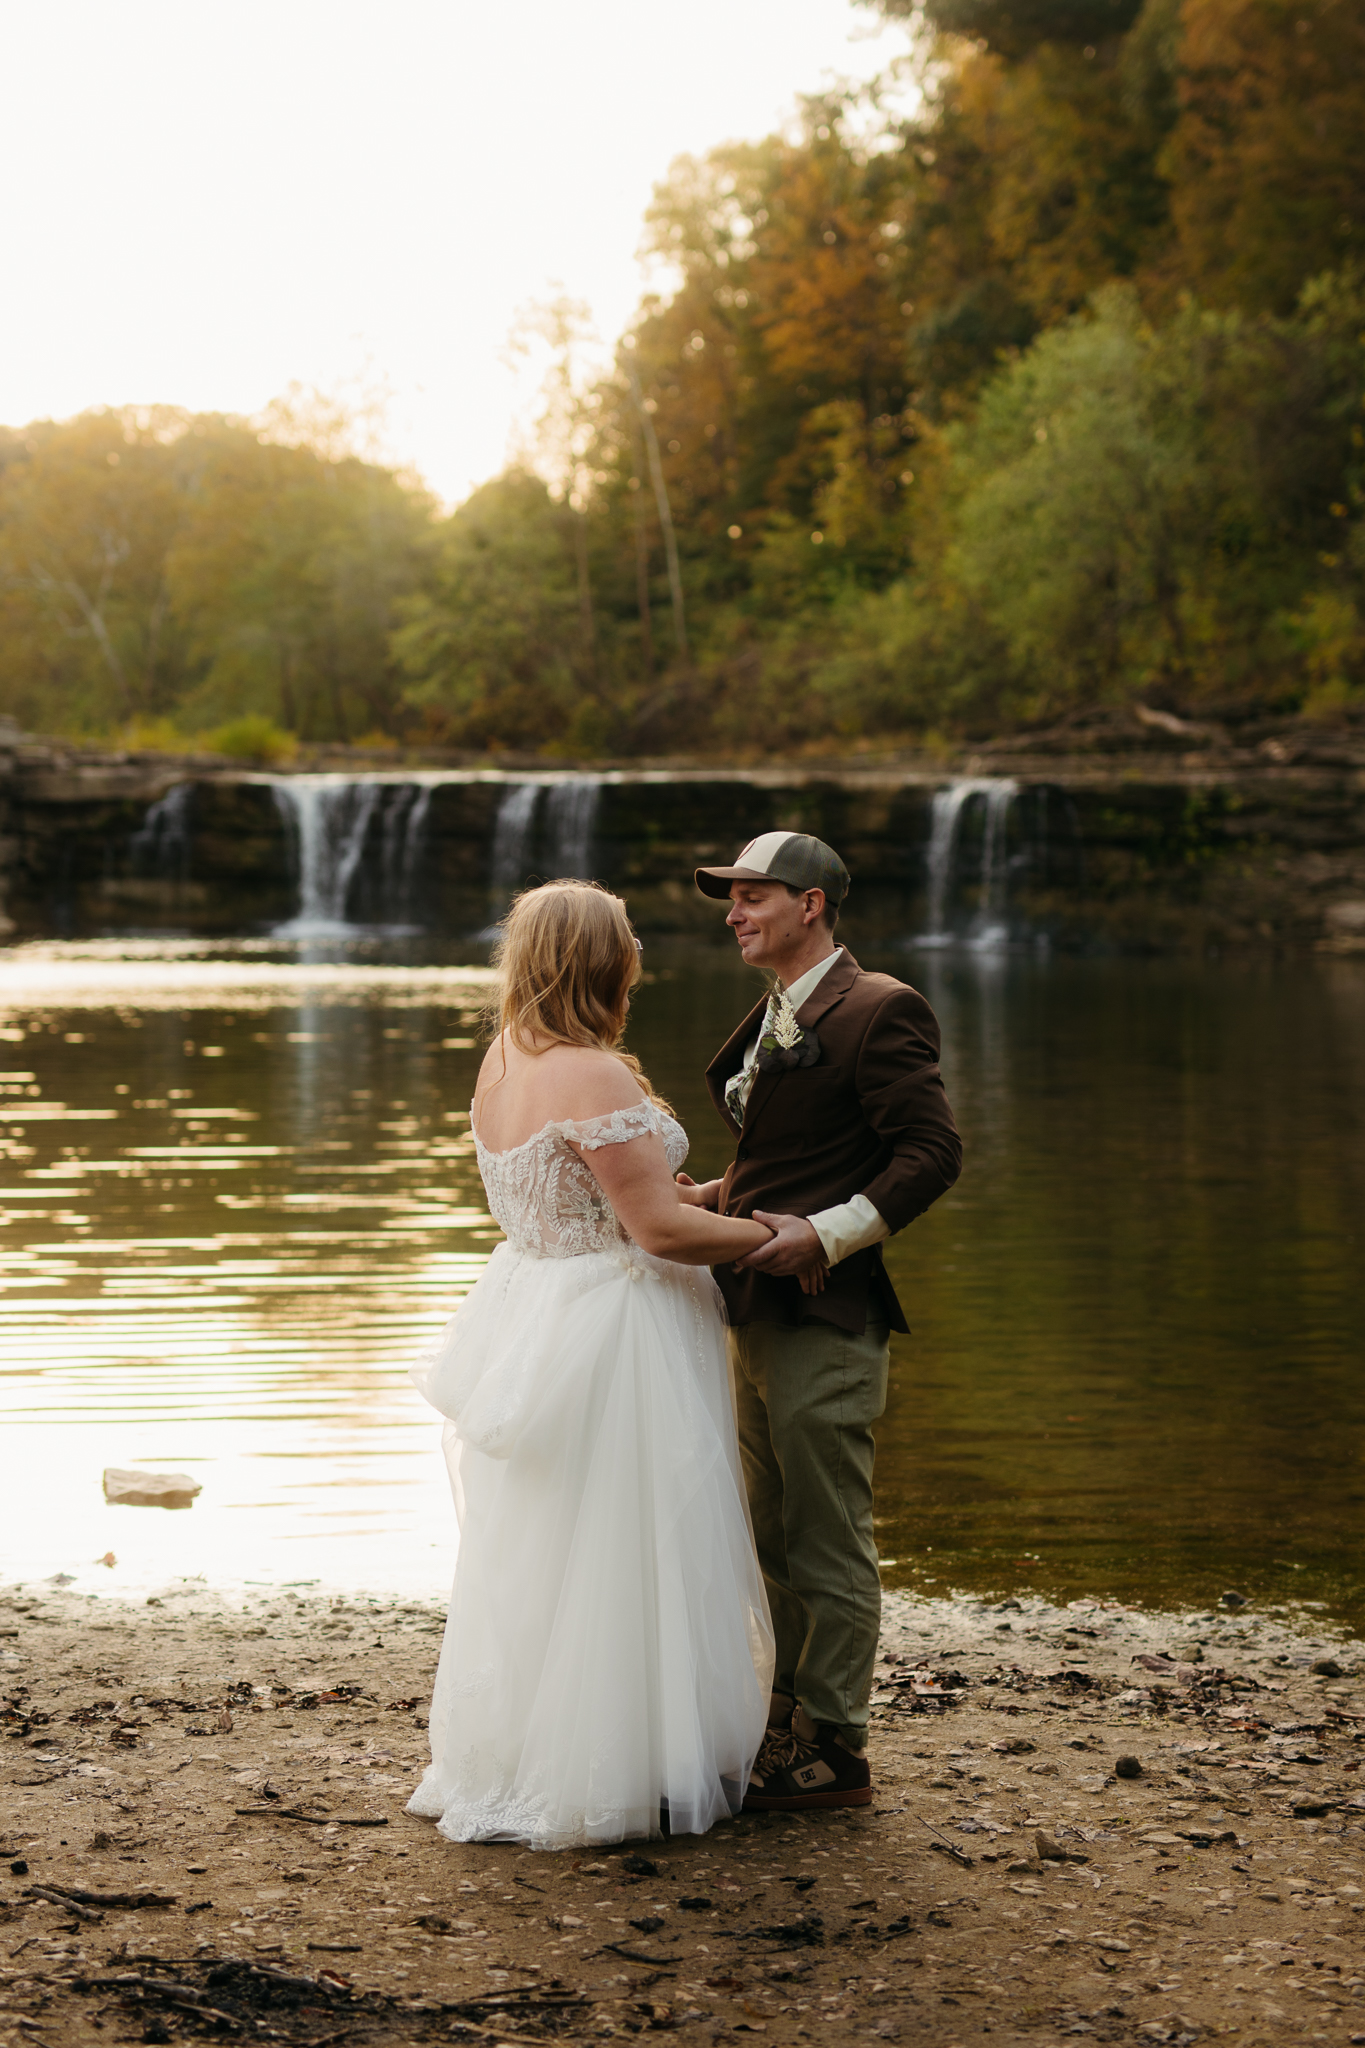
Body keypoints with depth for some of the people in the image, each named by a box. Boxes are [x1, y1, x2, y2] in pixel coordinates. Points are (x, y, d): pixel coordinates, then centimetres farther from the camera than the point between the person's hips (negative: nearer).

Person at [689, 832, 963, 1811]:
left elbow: (933, 1151, -18)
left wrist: (828, 1235, -23)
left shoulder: (877, 1012, -12)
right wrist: (702, 1199, 9)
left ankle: (834, 1751, 6)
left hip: (823, 1322, -10)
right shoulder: (773, 1023, 17)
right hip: (757, 1320, 10)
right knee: (776, 1541, 17)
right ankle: (788, 1723, 27)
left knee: (829, 1545, -2)